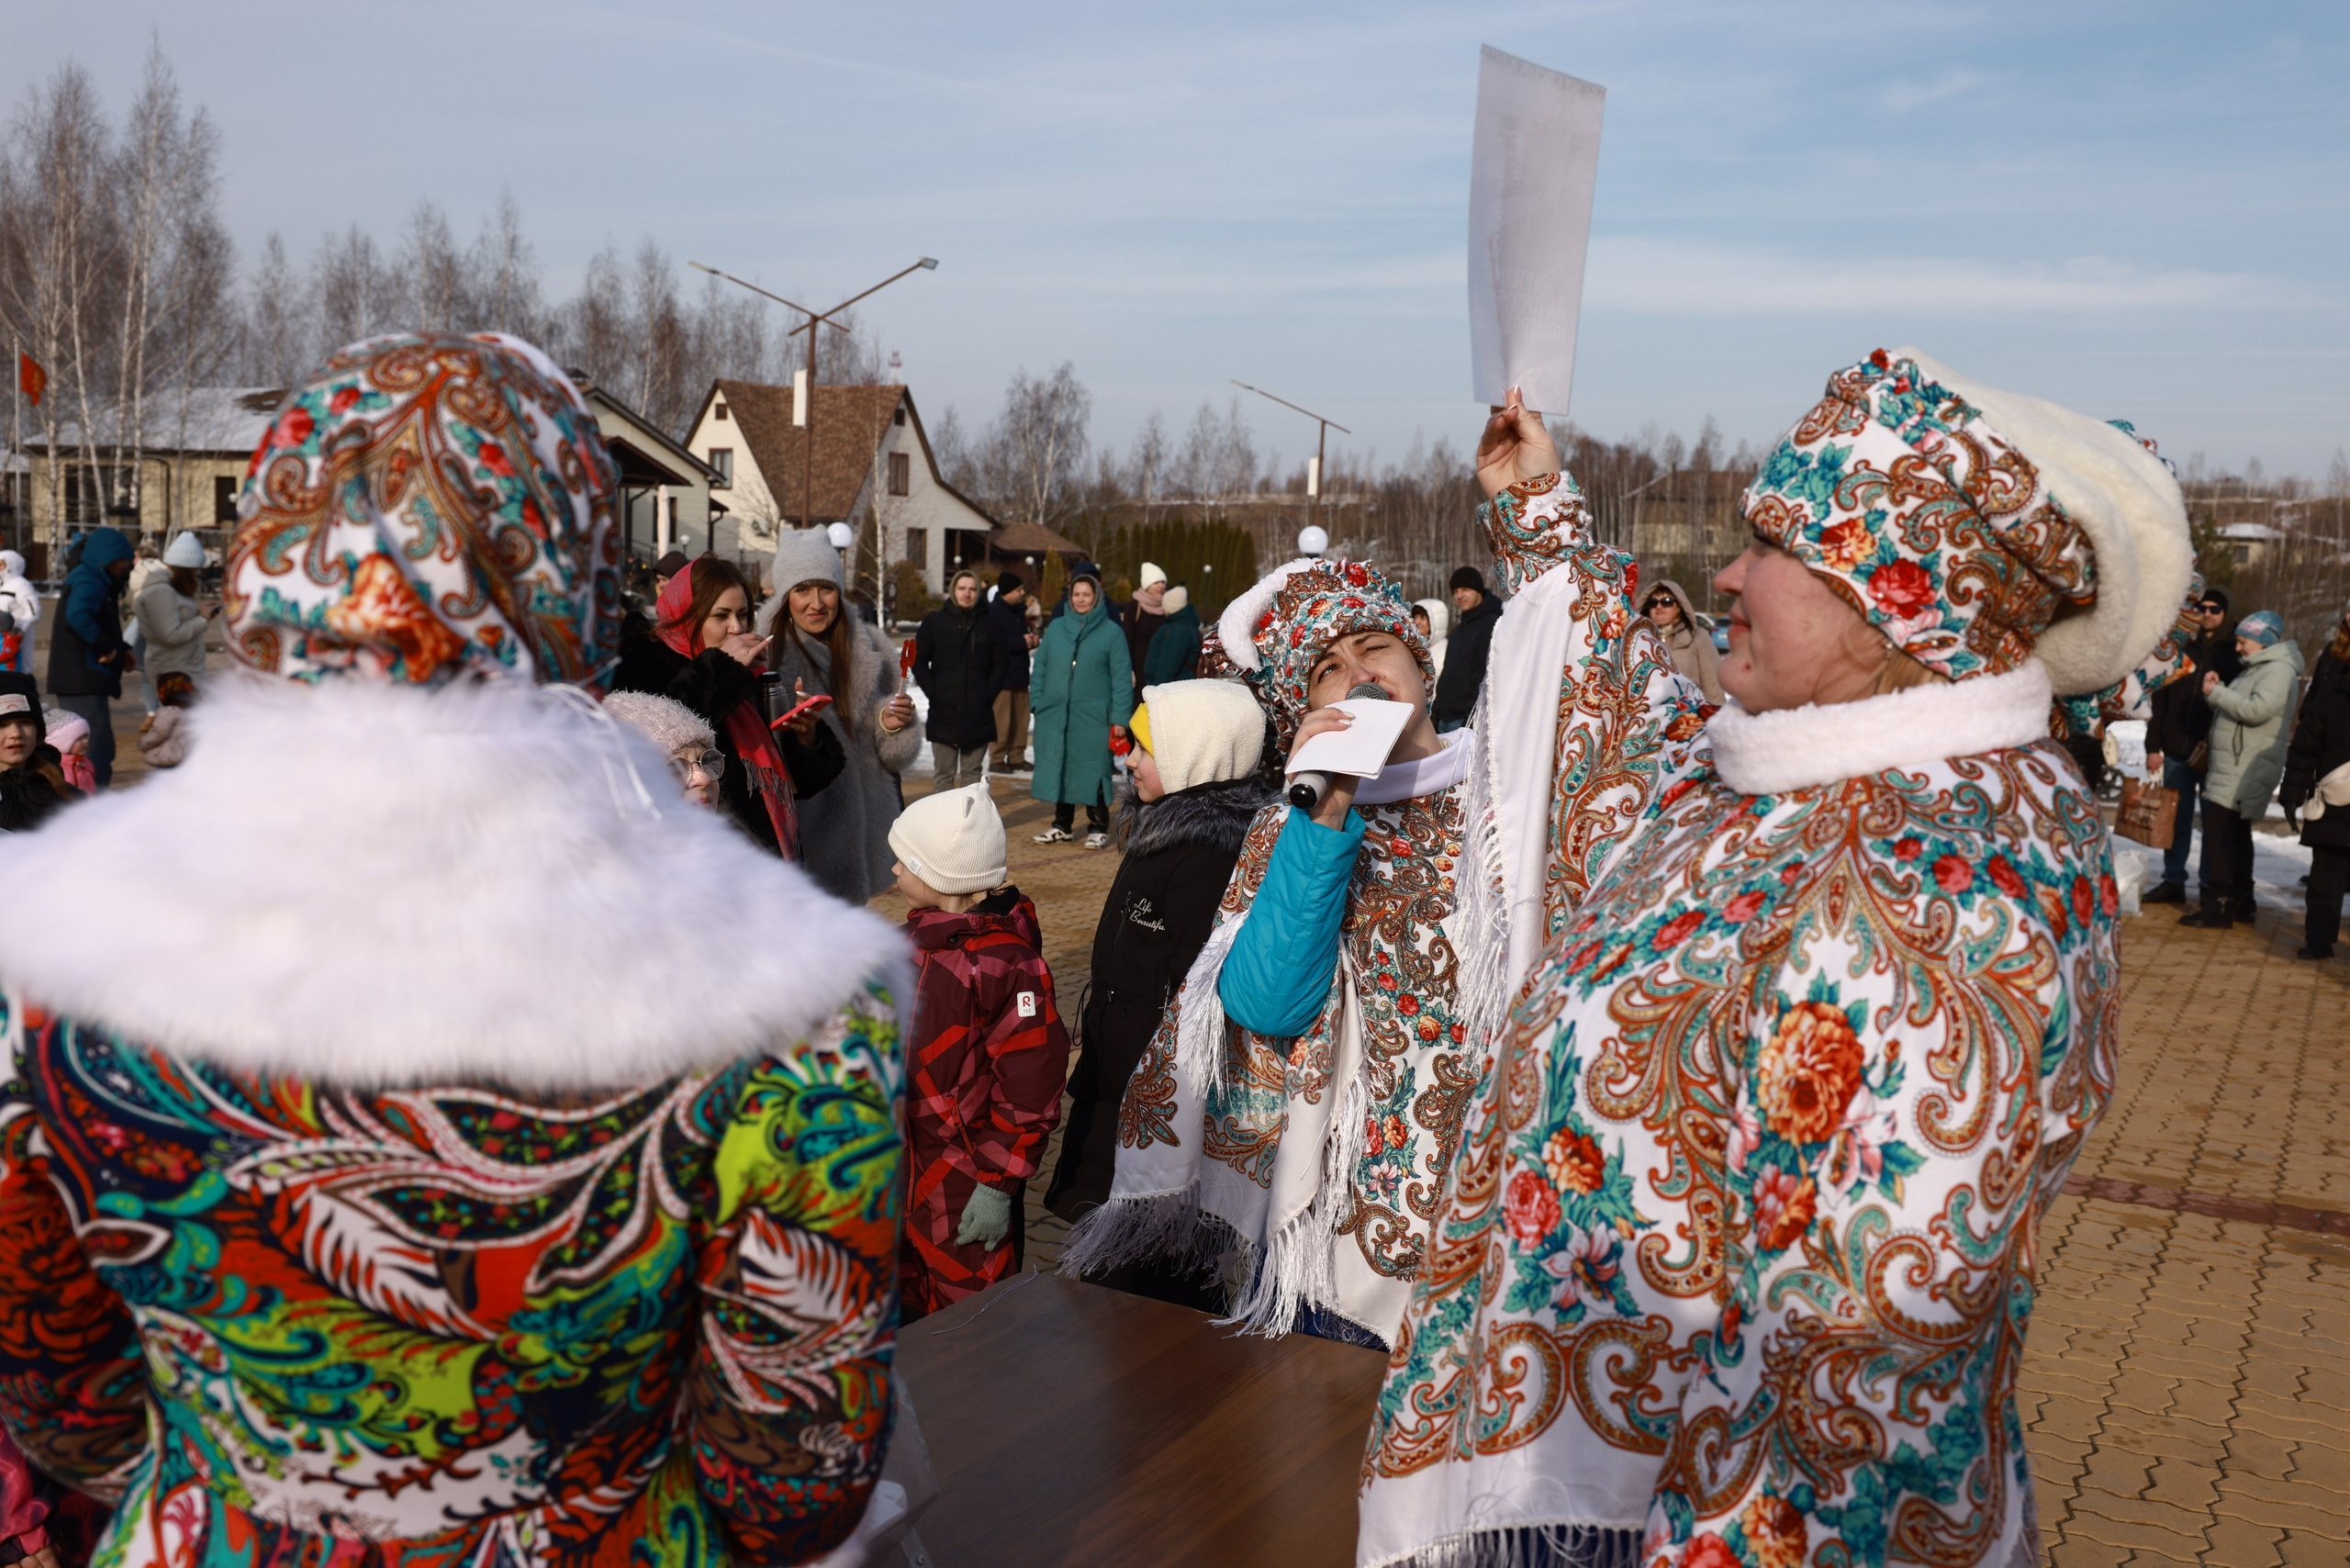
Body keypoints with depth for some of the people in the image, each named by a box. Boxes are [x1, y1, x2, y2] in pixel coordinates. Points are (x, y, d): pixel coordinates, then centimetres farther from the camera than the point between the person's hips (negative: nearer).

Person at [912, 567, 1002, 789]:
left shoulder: (989, 624, 8)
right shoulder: (934, 621, 4)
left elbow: (998, 664, 11)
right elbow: (918, 661, 5)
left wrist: (989, 694, -2)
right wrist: (933, 692, -5)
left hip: (978, 713, 1)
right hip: (943, 713, -1)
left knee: (973, 772, 8)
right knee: (943, 773, 3)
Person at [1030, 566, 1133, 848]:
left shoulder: (1111, 631, 0)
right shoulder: (1056, 628, 10)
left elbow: (1121, 677, -3)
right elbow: (1040, 667, 12)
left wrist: (1119, 716, -9)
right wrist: (1036, 702, 3)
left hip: (1093, 716, -3)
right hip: (1054, 714, 4)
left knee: (1093, 771, 0)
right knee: (1058, 767, 9)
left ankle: (1098, 828, 11)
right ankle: (1062, 825, 21)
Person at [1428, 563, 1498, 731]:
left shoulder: (1491, 624, -8)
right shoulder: (1458, 630, 22)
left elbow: (1488, 675, -17)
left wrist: (1473, 715, -21)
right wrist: (1436, 709, 17)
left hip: (1466, 718, -9)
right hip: (1445, 717, 9)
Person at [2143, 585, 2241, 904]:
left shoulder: (2235, 652, 0)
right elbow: (2160, 699, 8)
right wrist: (2153, 746, 4)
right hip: (2176, 749, 3)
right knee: (2176, 818, 8)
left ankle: (2211, 884, 11)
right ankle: (2173, 880, 15)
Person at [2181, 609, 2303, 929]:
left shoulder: (2279, 670, -10)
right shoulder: (2255, 669, 22)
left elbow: (2257, 710, -24)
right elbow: (2235, 709, 21)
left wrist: (2217, 693, -15)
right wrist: (2216, 691, 4)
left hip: (2249, 768, -11)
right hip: (2234, 767, 11)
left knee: (2218, 827, -15)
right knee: (2236, 833, 14)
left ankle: (2219, 905, -15)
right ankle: (2241, 903, 22)